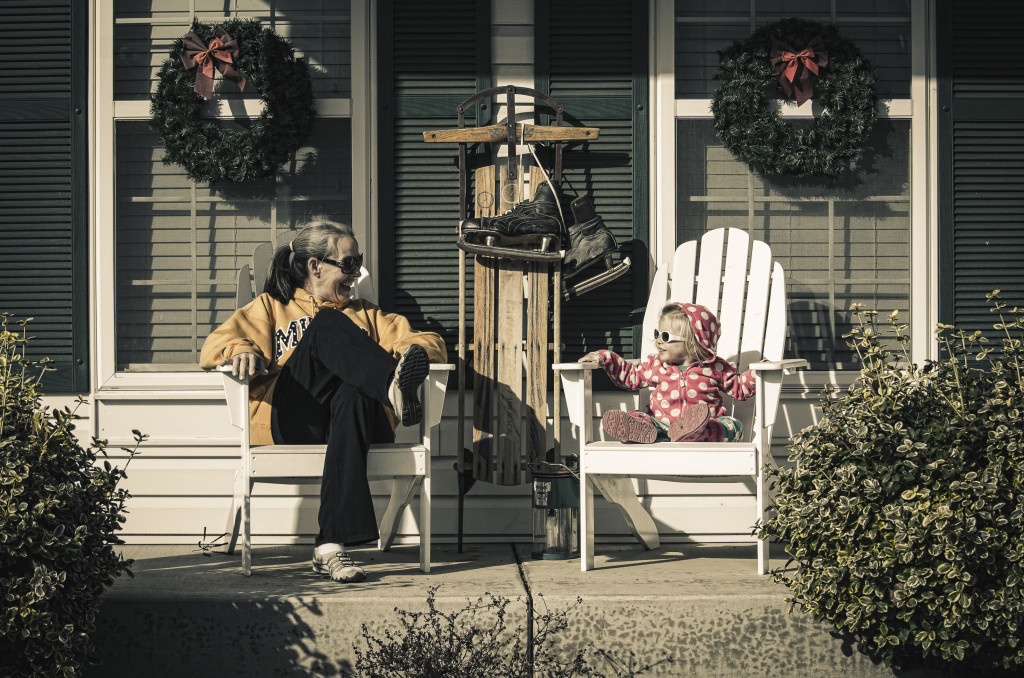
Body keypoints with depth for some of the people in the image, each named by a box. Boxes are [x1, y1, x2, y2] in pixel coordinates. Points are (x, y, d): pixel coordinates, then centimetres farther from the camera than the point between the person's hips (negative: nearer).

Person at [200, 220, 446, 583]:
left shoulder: (366, 315, 34)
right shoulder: (272, 308, 27)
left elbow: (431, 344, 22)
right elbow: (215, 345, 11)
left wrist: (415, 351, -4)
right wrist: (240, 350, -14)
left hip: (360, 419, 1)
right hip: (290, 421, -1)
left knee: (353, 394, -38)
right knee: (328, 324, -24)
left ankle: (331, 545, -50)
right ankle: (394, 387, -52)